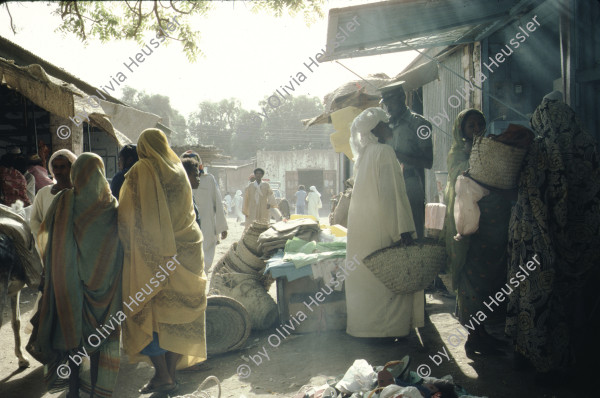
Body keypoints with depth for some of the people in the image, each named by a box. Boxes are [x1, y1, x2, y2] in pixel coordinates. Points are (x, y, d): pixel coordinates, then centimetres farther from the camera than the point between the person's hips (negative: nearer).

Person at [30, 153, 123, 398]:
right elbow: (119, 246, -4)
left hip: (72, 279, 0)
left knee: (71, 329, 13)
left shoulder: (63, 201, -7)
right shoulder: (111, 205, -8)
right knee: (100, 331, 11)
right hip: (104, 282, 0)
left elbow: (45, 234, 0)